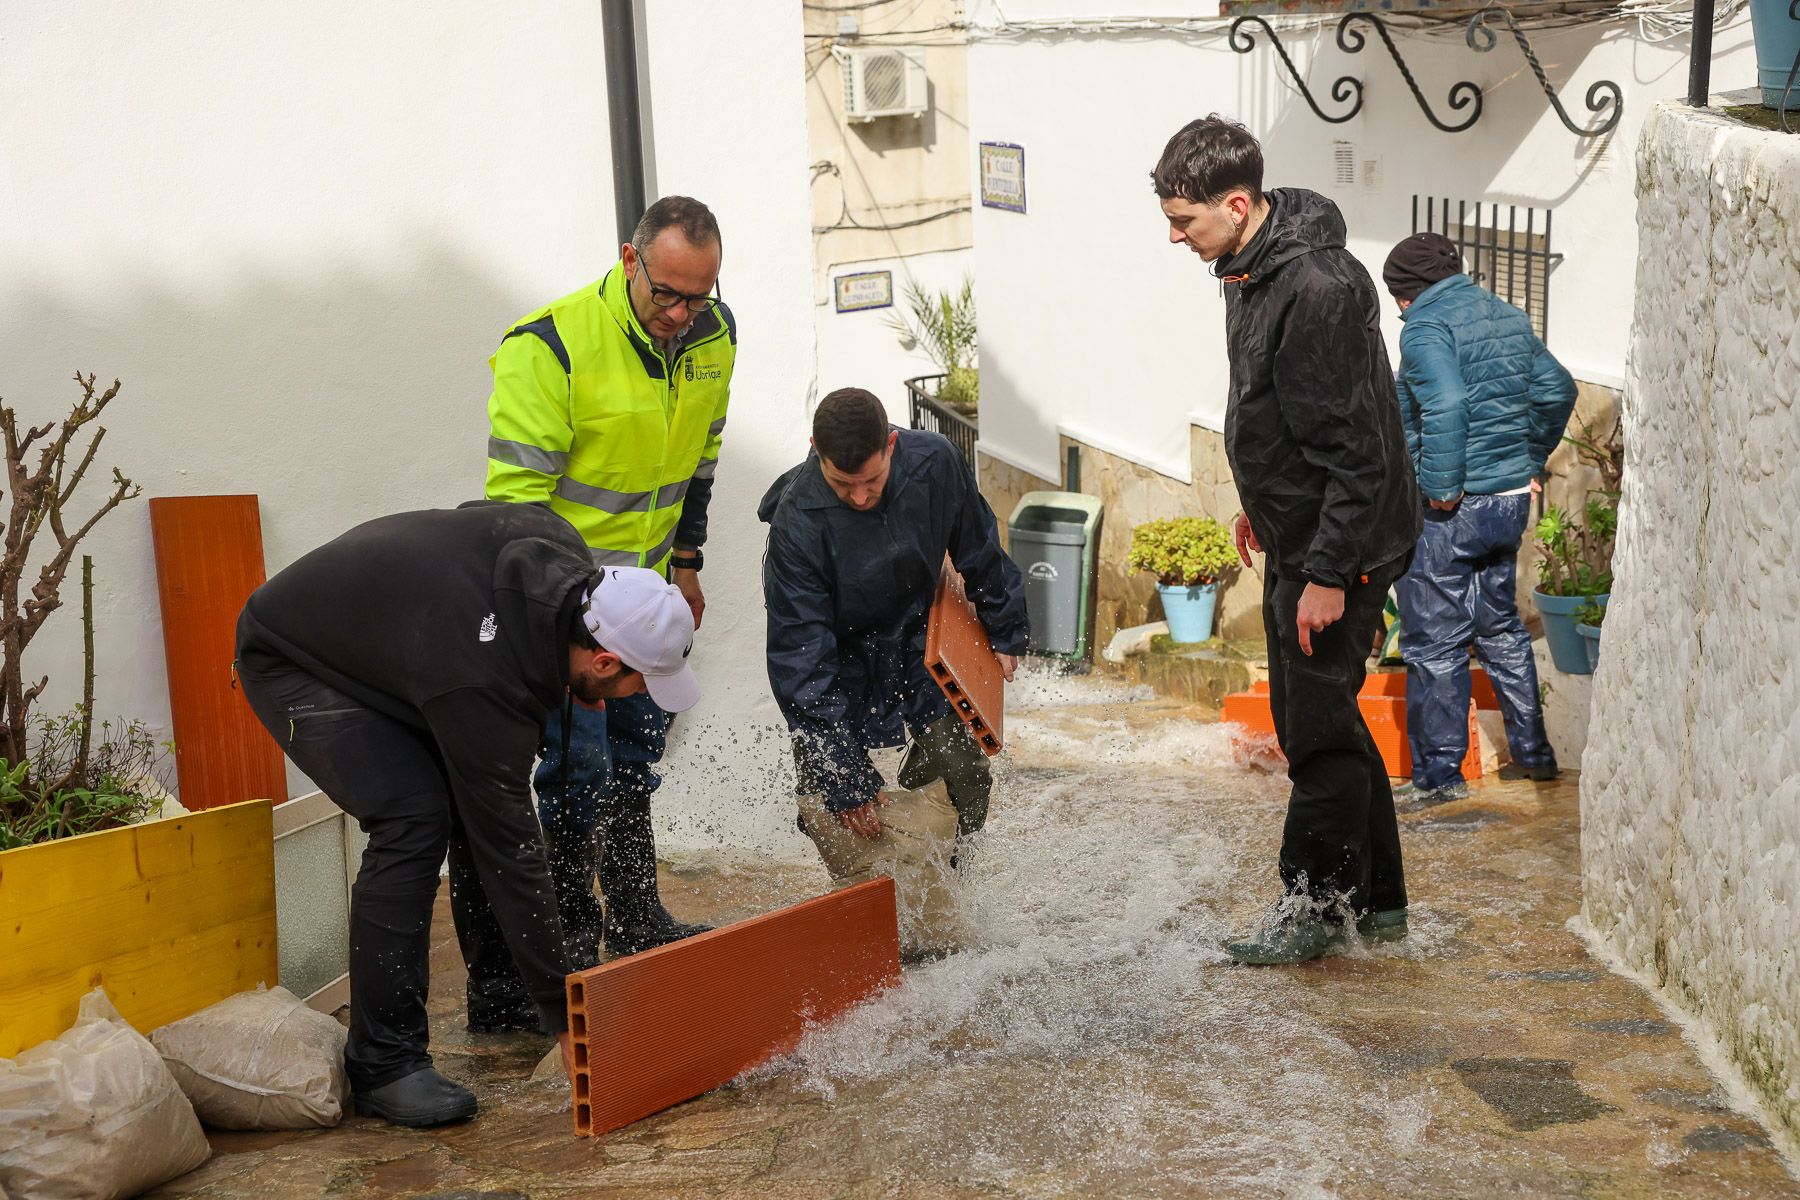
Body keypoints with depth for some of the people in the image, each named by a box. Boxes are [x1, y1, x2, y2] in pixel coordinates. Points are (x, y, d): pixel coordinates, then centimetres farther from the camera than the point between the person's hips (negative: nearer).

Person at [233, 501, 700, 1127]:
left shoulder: (558, 549, -19)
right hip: (291, 663, -9)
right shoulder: (487, 689, -38)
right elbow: (509, 851, -33)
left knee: (482, 800, 3)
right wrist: (564, 1018, -29)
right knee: (414, 819, -24)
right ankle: (382, 1063, -16)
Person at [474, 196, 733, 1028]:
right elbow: (515, 490, -24)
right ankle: (572, 940, 3)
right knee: (579, 761, -10)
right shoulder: (552, 346, -25)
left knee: (637, 753, 16)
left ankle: (636, 918, 31)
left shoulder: (714, 336, -3)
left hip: (646, 581, 7)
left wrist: (686, 560, 16)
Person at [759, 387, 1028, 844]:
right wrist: (844, 780, -28)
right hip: (840, 654, -2)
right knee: (825, 786, -11)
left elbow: (979, 552, 1)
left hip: (917, 638, 3)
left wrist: (1005, 633, 12)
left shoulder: (935, 461, -21)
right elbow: (802, 657, -27)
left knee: (964, 767, -8)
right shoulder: (796, 521, -30)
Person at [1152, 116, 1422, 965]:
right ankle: (1378, 898, 28)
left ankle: (1316, 907, 15)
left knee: (1320, 728, 0)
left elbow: (1355, 450, -26)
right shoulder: (1251, 267, 6)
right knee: (1309, 714, 16)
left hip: (1341, 544, -10)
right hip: (1296, 533, 10)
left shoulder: (1319, 288, -25)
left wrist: (1329, 573, -25)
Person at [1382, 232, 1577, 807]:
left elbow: (1444, 407, -28)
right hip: (1511, 500, 8)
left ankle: (1439, 774, 6)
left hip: (1450, 508, -8)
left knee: (1434, 643, 1)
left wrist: (1441, 488, -21)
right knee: (1501, 626, 21)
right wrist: (1531, 461, 21)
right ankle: (1533, 752, 29)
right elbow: (1558, 389, 16)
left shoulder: (1426, 325, -13)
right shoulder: (1508, 317, 12)